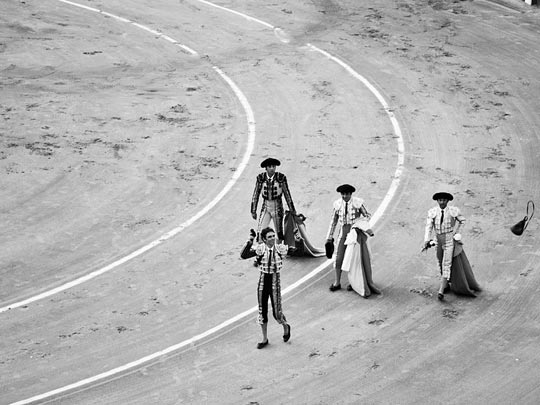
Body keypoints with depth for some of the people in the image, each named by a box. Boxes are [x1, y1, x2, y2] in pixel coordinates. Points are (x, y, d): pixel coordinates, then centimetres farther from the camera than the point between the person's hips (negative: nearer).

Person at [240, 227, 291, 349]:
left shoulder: (280, 249, -8)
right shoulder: (260, 249, -11)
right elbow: (243, 255, -20)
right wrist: (250, 241, -26)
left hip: (275, 284, -1)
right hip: (263, 283, 1)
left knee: (277, 313, 3)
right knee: (262, 312, 11)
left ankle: (286, 326, 38)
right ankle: (265, 339, 28)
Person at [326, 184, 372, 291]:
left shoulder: (358, 203, -9)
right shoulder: (337, 204, 0)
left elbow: (367, 216, 3)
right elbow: (333, 221, 9)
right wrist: (329, 237, 10)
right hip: (343, 231, 2)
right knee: (339, 257, 1)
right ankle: (337, 282, 12)